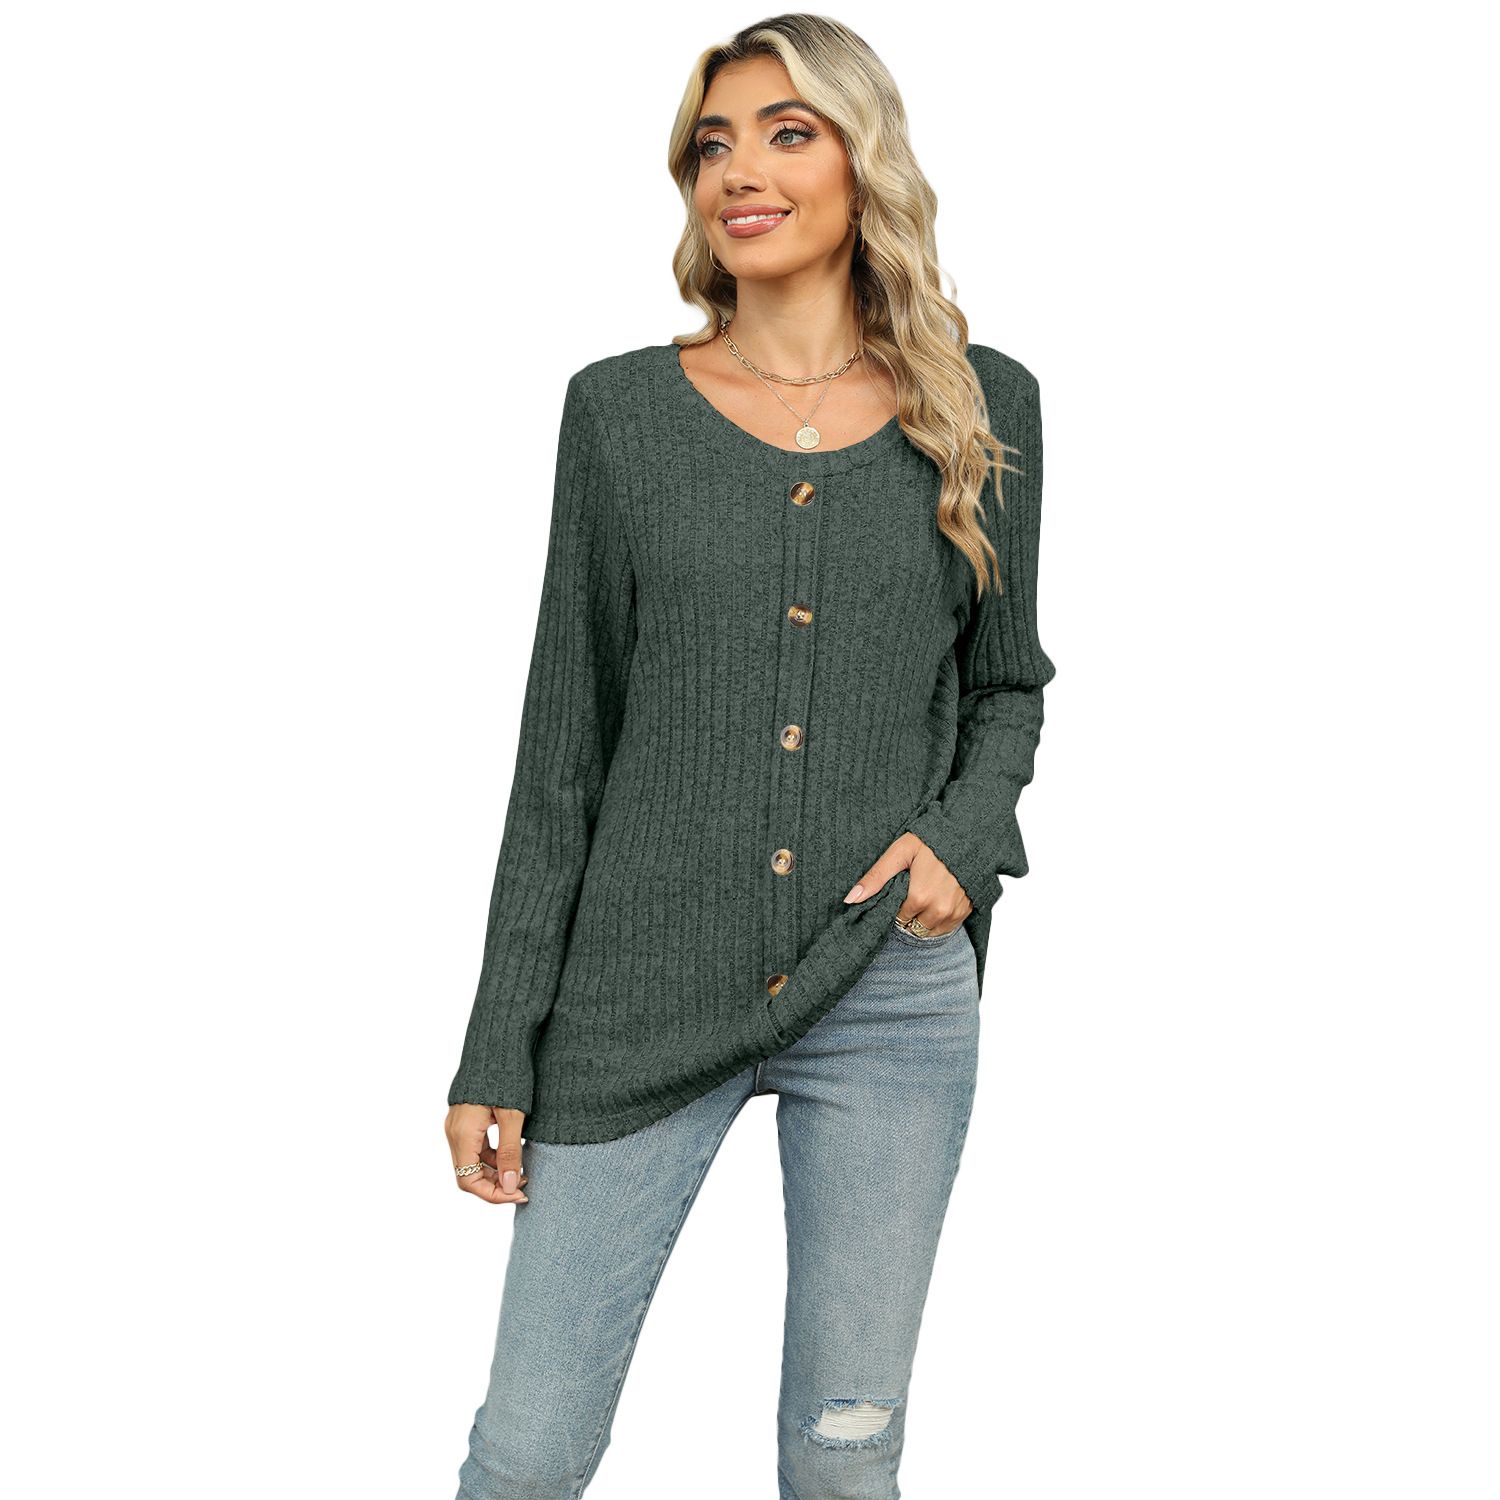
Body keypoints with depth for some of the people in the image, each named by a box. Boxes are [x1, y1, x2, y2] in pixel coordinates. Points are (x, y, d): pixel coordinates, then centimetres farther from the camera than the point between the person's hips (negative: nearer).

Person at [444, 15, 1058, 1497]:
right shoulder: (622, 408, 2)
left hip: (889, 992, 1)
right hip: (643, 997, 0)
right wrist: (496, 1053, 1)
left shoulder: (980, 406, 4)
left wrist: (966, 832, -8)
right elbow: (564, 746, 2)